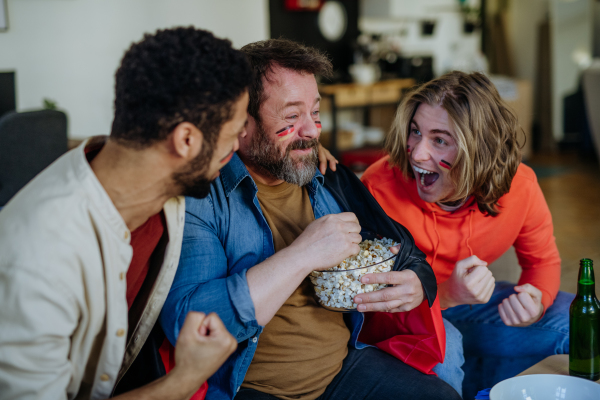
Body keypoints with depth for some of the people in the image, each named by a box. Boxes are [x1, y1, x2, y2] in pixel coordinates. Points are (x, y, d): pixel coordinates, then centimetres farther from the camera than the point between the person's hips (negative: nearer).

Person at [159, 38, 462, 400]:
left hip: (346, 366, 5)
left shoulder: (336, 183, 8)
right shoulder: (200, 196, -12)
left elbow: (413, 260, 16)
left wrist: (416, 287, -10)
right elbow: (184, 323, -25)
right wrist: (301, 256, -25)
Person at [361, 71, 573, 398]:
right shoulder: (381, 186, -28)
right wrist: (444, 296, -41)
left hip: (470, 296, 5)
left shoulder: (519, 187, -17)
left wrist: (536, 301, -22)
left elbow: (542, 260, 2)